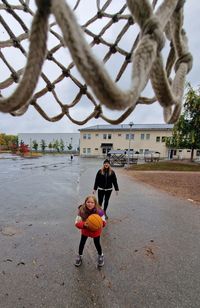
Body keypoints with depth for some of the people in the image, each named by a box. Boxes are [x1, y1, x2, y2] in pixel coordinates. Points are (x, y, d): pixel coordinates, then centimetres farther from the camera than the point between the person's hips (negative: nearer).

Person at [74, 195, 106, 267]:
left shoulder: (99, 211, -30)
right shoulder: (81, 211, -30)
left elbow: (104, 222, -19)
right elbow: (77, 223, -25)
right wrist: (84, 224, -43)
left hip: (96, 231, -1)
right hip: (85, 230, 1)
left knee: (97, 244, 16)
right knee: (82, 243, 18)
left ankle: (100, 256, 49)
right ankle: (79, 256, 50)